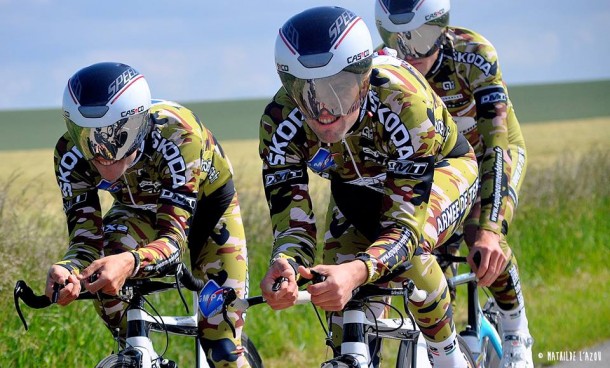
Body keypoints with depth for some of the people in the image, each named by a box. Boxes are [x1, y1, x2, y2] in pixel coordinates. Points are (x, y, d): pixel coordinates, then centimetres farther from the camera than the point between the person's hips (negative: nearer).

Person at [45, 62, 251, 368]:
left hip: (207, 202, -3)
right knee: (105, 272, -30)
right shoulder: (70, 156, -31)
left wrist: (130, 262, -67)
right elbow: (86, 240, -31)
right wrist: (66, 270, -55)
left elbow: (175, 237, -46)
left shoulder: (175, 135, -41)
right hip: (139, 208, 3)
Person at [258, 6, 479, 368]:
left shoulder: (402, 102, -43)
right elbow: (293, 223, -30)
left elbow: (404, 222, -43)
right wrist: (283, 268, -55)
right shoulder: (281, 124, -33)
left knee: (406, 253, -31)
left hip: (439, 167, -4)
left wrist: (355, 273, -63)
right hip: (357, 185, 4)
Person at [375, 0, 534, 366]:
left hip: (495, 150, -3)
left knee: (486, 247, -27)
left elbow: (495, 140, -45)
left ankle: (517, 335, -4)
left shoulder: (472, 55, -37)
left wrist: (490, 230, -57)